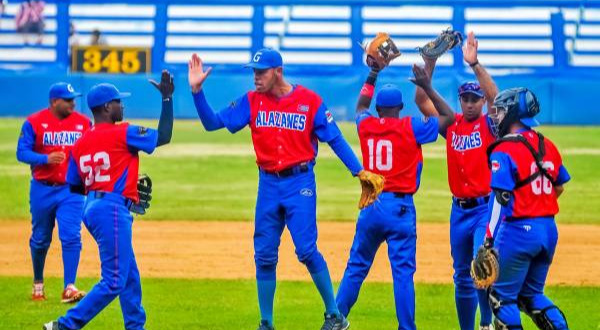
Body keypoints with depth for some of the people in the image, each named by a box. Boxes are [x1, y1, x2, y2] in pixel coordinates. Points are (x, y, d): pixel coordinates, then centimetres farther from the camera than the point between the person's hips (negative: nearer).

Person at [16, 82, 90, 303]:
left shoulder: (84, 123, 4)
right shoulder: (34, 123, -5)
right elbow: (22, 152, -10)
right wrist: (46, 158, -25)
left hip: (72, 189, 1)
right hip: (42, 189, -1)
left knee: (71, 237, -12)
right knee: (40, 239, 11)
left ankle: (69, 287, -14)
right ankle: (38, 283, 29)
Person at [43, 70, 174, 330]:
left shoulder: (80, 143, 11)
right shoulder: (122, 133, -8)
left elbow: (75, 186, 13)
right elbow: (163, 137, -3)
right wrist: (167, 99, 2)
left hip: (92, 208, 9)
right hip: (112, 209, -9)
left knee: (129, 277, 17)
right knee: (114, 281, -7)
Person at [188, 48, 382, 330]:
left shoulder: (309, 101, -4)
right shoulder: (251, 101, 4)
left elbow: (334, 138, -2)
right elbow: (212, 122, 1)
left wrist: (359, 171, -9)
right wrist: (197, 90, -12)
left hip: (299, 182, -4)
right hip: (268, 184, 4)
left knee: (307, 250, -13)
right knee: (264, 255, 6)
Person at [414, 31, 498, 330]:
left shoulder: (490, 125, -3)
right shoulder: (451, 125, 7)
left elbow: (495, 97, -22)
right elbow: (421, 100, -1)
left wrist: (474, 64, -32)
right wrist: (429, 65, -14)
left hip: (486, 207, -5)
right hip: (459, 209, 5)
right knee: (462, 276, 12)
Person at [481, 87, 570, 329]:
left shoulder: (505, 150, -13)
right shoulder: (547, 146, 9)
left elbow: (501, 198, -19)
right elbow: (558, 188, 20)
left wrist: (489, 241, -20)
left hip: (518, 229, -8)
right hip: (549, 230, 8)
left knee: (502, 296, 4)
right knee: (531, 294, 19)